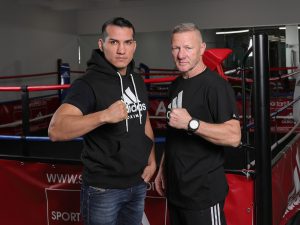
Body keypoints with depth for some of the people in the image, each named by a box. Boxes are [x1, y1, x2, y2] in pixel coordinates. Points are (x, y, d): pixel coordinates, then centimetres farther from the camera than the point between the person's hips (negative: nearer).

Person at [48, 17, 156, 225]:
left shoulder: (138, 81, 5)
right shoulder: (88, 83, -17)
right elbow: (55, 130, -31)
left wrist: (152, 160, 7)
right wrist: (104, 116, -42)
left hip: (138, 184, 7)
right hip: (103, 188, -6)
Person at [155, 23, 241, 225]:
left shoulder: (216, 85, -15)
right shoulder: (176, 85, 12)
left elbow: (234, 137, -24)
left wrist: (191, 123, -31)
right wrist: (162, 169, 18)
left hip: (204, 193, -8)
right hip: (175, 190, 8)